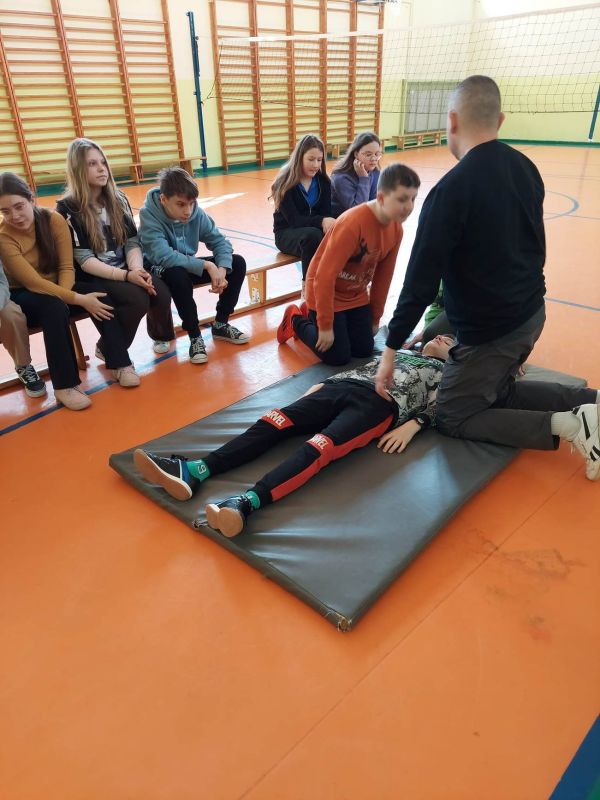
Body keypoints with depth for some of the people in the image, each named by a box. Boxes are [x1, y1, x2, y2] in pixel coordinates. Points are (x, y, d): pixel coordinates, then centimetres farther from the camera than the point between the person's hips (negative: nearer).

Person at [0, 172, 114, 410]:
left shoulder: (54, 220, -11)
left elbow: (66, 267, -10)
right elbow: (33, 282, -26)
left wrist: (66, 294, -30)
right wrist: (78, 299, -33)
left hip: (55, 287, 4)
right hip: (22, 297, -3)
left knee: (102, 298, -26)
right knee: (54, 307, -38)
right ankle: (64, 385, -32)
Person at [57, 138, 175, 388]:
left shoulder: (118, 200, 8)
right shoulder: (67, 209, -8)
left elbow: (132, 243, 2)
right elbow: (83, 260, -14)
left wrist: (137, 269, -20)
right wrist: (126, 275, -27)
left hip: (126, 271, 4)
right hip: (92, 278, -4)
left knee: (161, 293, -26)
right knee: (137, 299, -32)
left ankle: (160, 335, 9)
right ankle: (111, 353, -7)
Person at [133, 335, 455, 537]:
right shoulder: (400, 354, 40)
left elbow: (440, 411, 9)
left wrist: (411, 426, -11)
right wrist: (320, 386, 15)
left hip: (382, 405, -5)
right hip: (345, 388, 5)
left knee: (319, 447, -35)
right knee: (275, 422, -22)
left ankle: (245, 503, -57)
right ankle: (192, 471, -38)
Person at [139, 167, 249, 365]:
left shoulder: (195, 212, -11)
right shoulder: (149, 215, -25)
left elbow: (220, 241, -7)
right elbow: (164, 256, -36)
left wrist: (221, 269, -28)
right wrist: (207, 265, -37)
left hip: (190, 266, 5)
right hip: (160, 271, -5)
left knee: (237, 263, -11)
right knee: (178, 275, -41)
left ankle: (220, 324, 1)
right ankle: (195, 336, -21)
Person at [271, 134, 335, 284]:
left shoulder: (323, 181, 0)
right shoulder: (285, 183, -14)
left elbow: (326, 214, -4)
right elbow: (294, 220, -22)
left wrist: (329, 223, -28)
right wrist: (321, 221, -38)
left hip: (315, 230, 4)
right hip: (287, 233, -4)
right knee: (312, 235, -38)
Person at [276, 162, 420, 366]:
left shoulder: (396, 229, -7)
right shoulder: (352, 223, -31)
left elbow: (383, 276, 5)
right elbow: (324, 277, -30)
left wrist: (375, 318, 10)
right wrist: (325, 325, -25)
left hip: (356, 295, 7)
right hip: (325, 292, -7)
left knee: (364, 350, 5)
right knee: (338, 357, -7)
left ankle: (312, 314, 24)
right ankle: (296, 320, 17)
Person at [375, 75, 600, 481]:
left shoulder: (451, 189, -21)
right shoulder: (526, 167, 2)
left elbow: (422, 279, -21)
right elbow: (532, 244, 13)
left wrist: (391, 348, -13)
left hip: (489, 330, -8)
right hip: (531, 312, 8)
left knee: (454, 418, 9)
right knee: (498, 391, 28)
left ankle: (566, 425, -4)